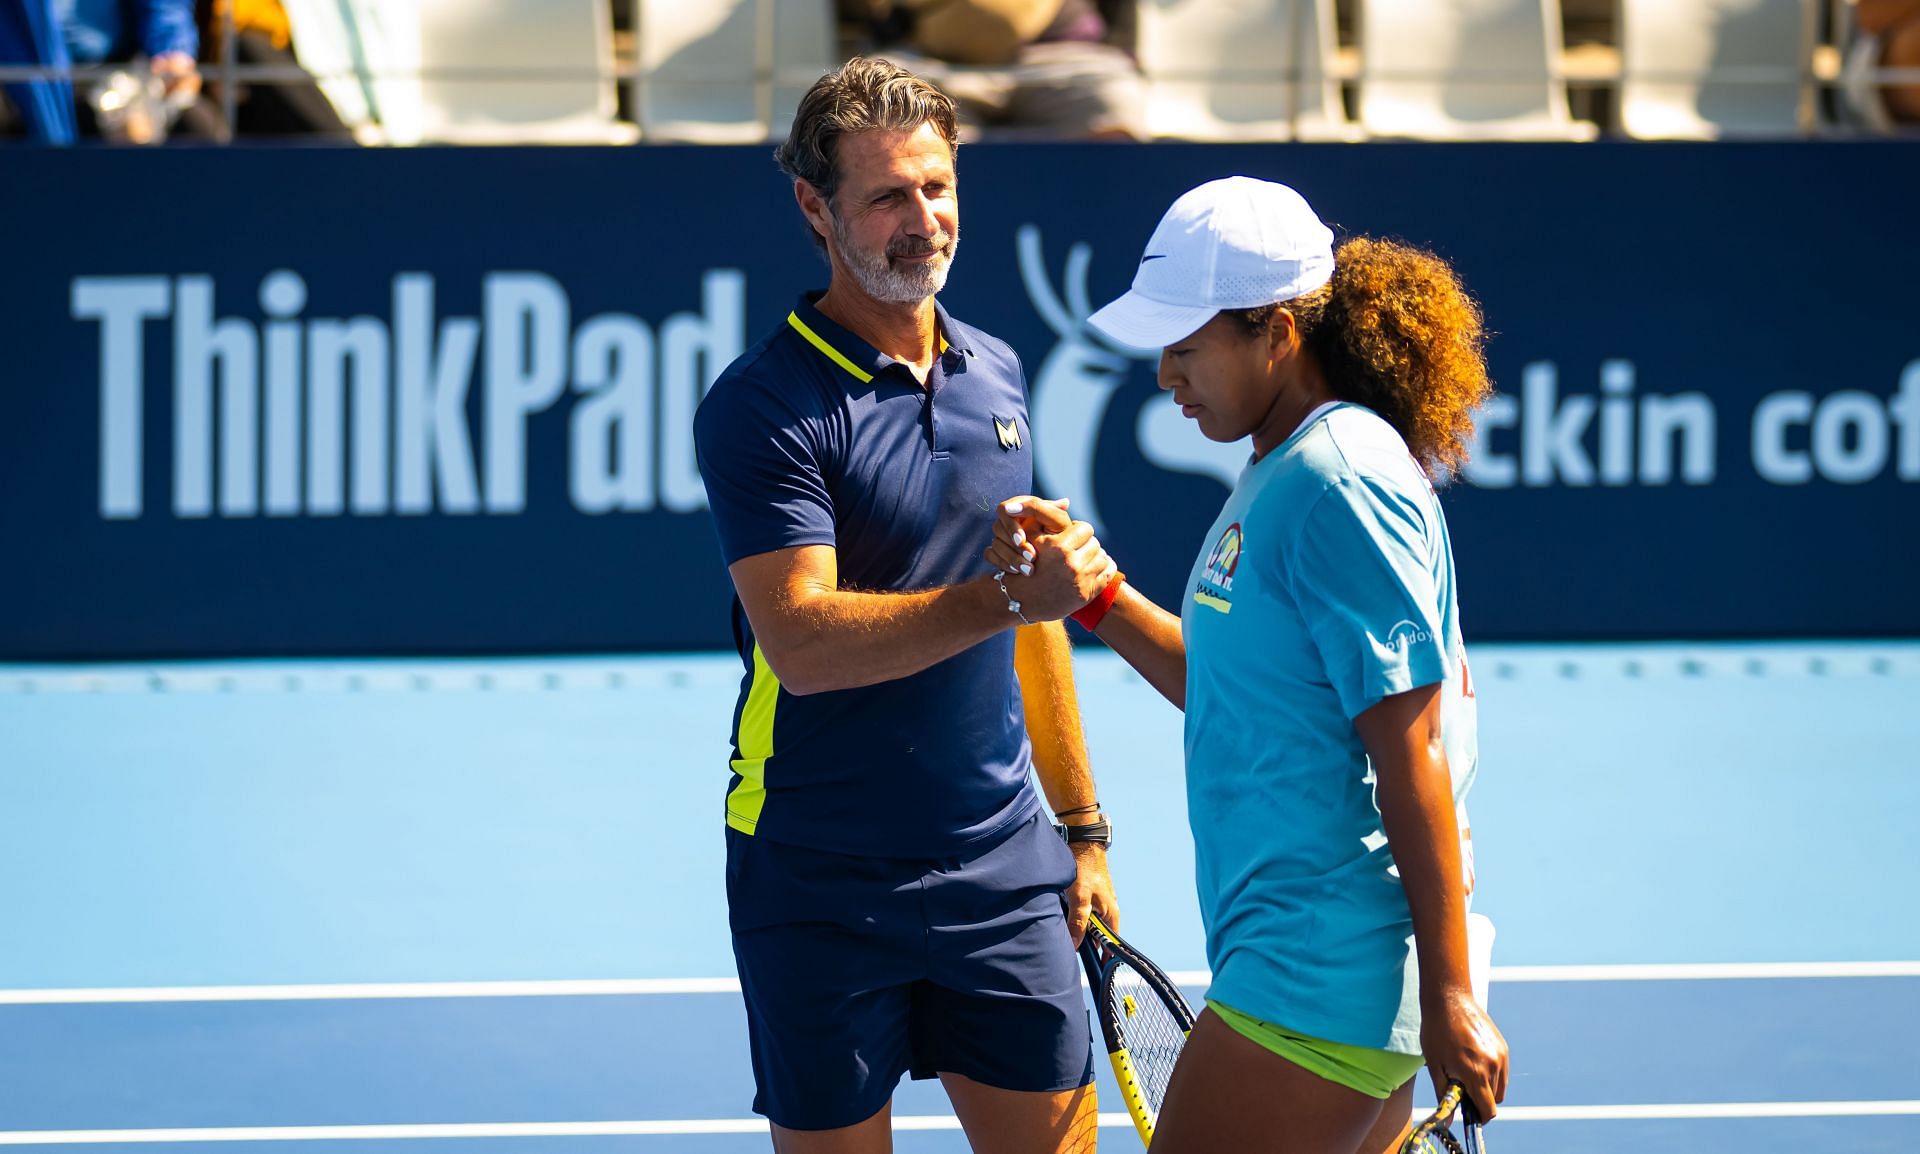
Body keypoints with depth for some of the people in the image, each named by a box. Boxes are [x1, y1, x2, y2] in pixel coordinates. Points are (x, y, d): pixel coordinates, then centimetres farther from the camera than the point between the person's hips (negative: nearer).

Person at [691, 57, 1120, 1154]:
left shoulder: (994, 373, 10)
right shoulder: (761, 405, -11)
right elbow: (803, 641, -23)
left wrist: (1083, 825, 18)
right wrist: (1006, 597, -30)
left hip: (1003, 871, 5)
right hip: (821, 888, -5)